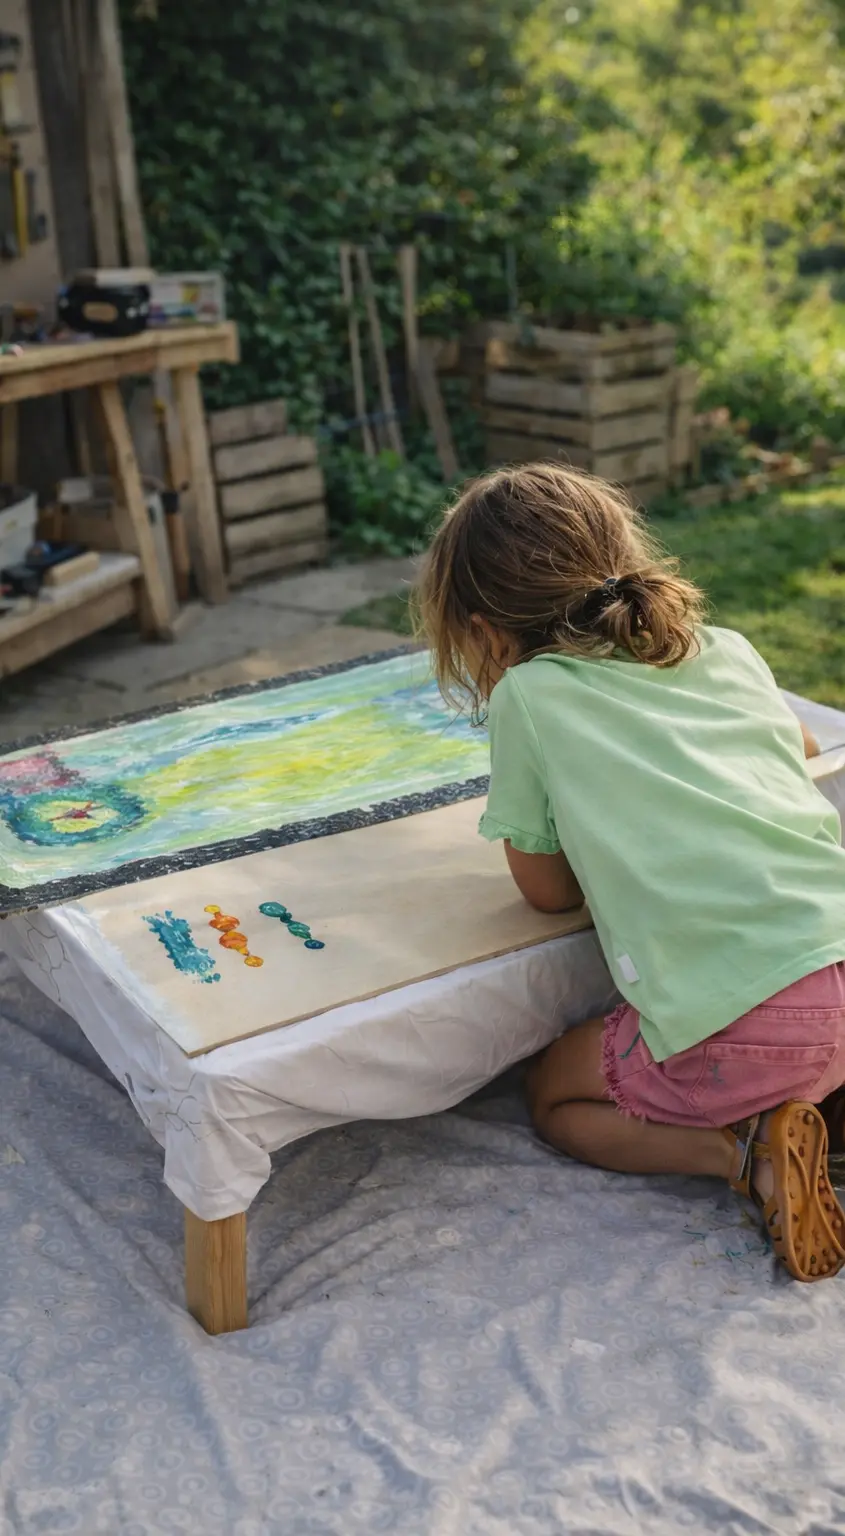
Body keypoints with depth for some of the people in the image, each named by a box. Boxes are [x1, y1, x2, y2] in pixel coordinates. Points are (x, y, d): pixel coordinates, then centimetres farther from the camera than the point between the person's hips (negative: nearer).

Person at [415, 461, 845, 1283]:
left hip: (743, 1024, -6)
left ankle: (746, 1151, 1)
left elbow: (548, 890, 7)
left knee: (554, 1094, 22)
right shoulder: (728, 651, 14)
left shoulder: (528, 693, -1)